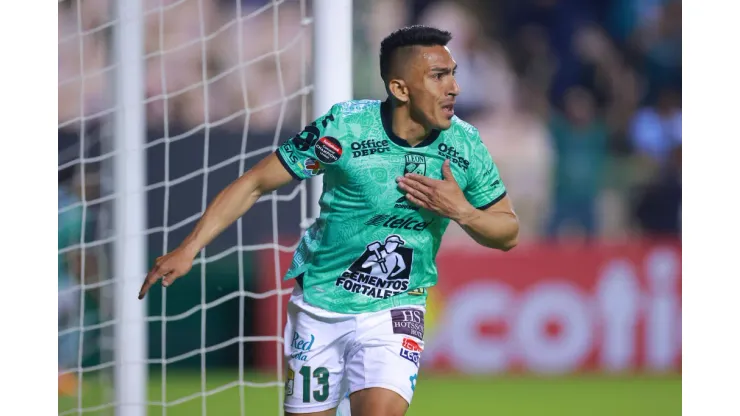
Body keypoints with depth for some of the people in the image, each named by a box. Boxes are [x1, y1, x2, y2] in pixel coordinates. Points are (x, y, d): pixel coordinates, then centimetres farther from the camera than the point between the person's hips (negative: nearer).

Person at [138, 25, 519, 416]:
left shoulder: (465, 144, -7)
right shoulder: (343, 127, -16)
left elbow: (507, 232, 5)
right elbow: (253, 183, -8)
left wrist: (462, 212, -17)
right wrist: (188, 249, -14)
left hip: (394, 310, 1)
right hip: (320, 304, -1)